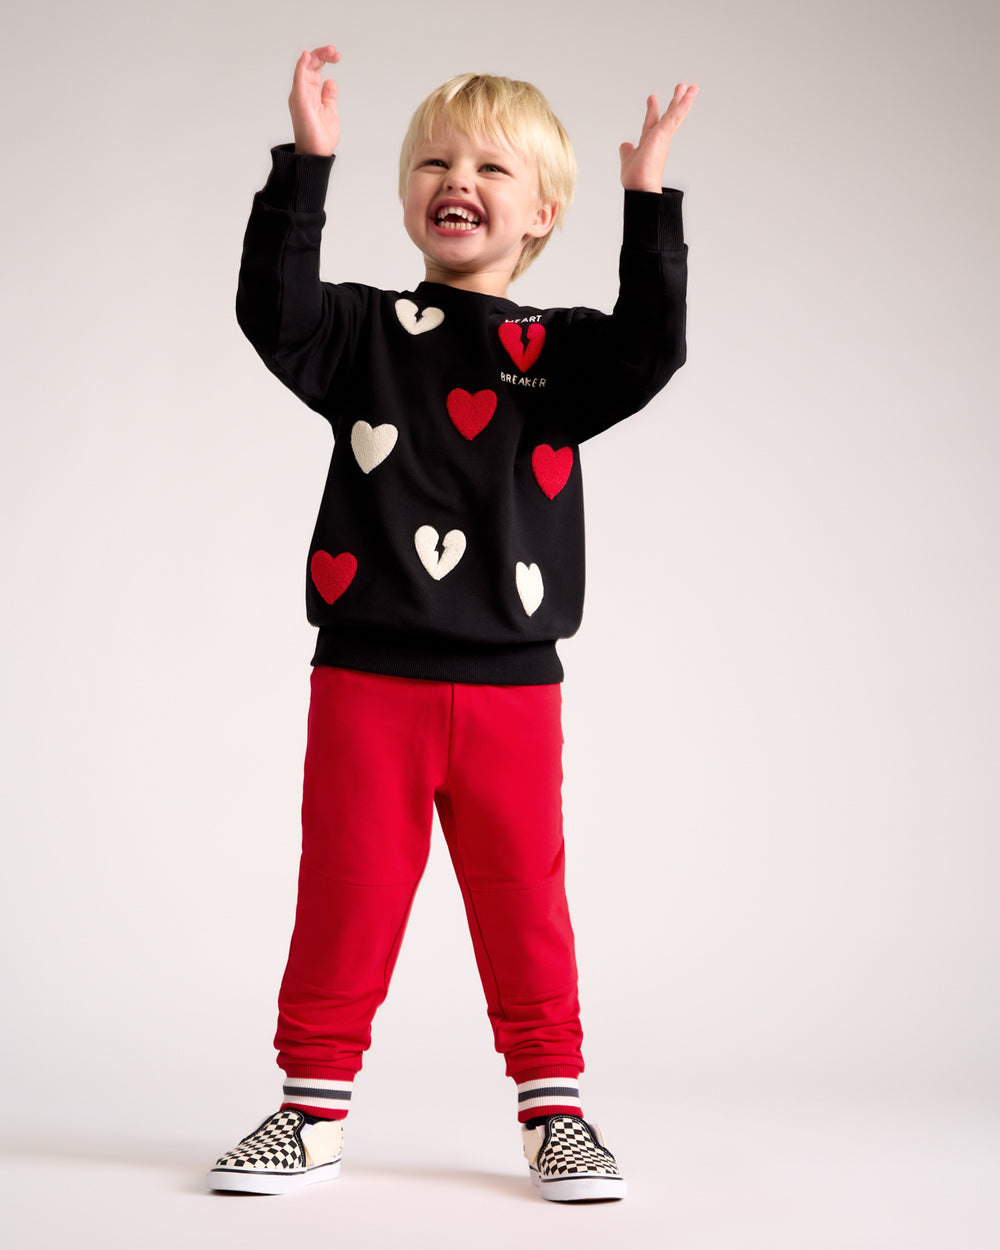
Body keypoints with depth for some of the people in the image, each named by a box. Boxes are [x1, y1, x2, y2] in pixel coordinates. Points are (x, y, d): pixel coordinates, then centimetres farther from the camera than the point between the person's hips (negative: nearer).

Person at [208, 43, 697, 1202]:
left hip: (511, 685, 1)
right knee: (347, 895, 6)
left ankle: (554, 1104, 20)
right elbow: (274, 311, -13)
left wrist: (649, 198, -14)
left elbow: (651, 348, -11)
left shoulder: (555, 350, 6)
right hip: (368, 678, 0)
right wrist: (306, 161, -18)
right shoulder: (368, 331, 5)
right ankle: (314, 1103, 19)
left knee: (523, 899, 8)